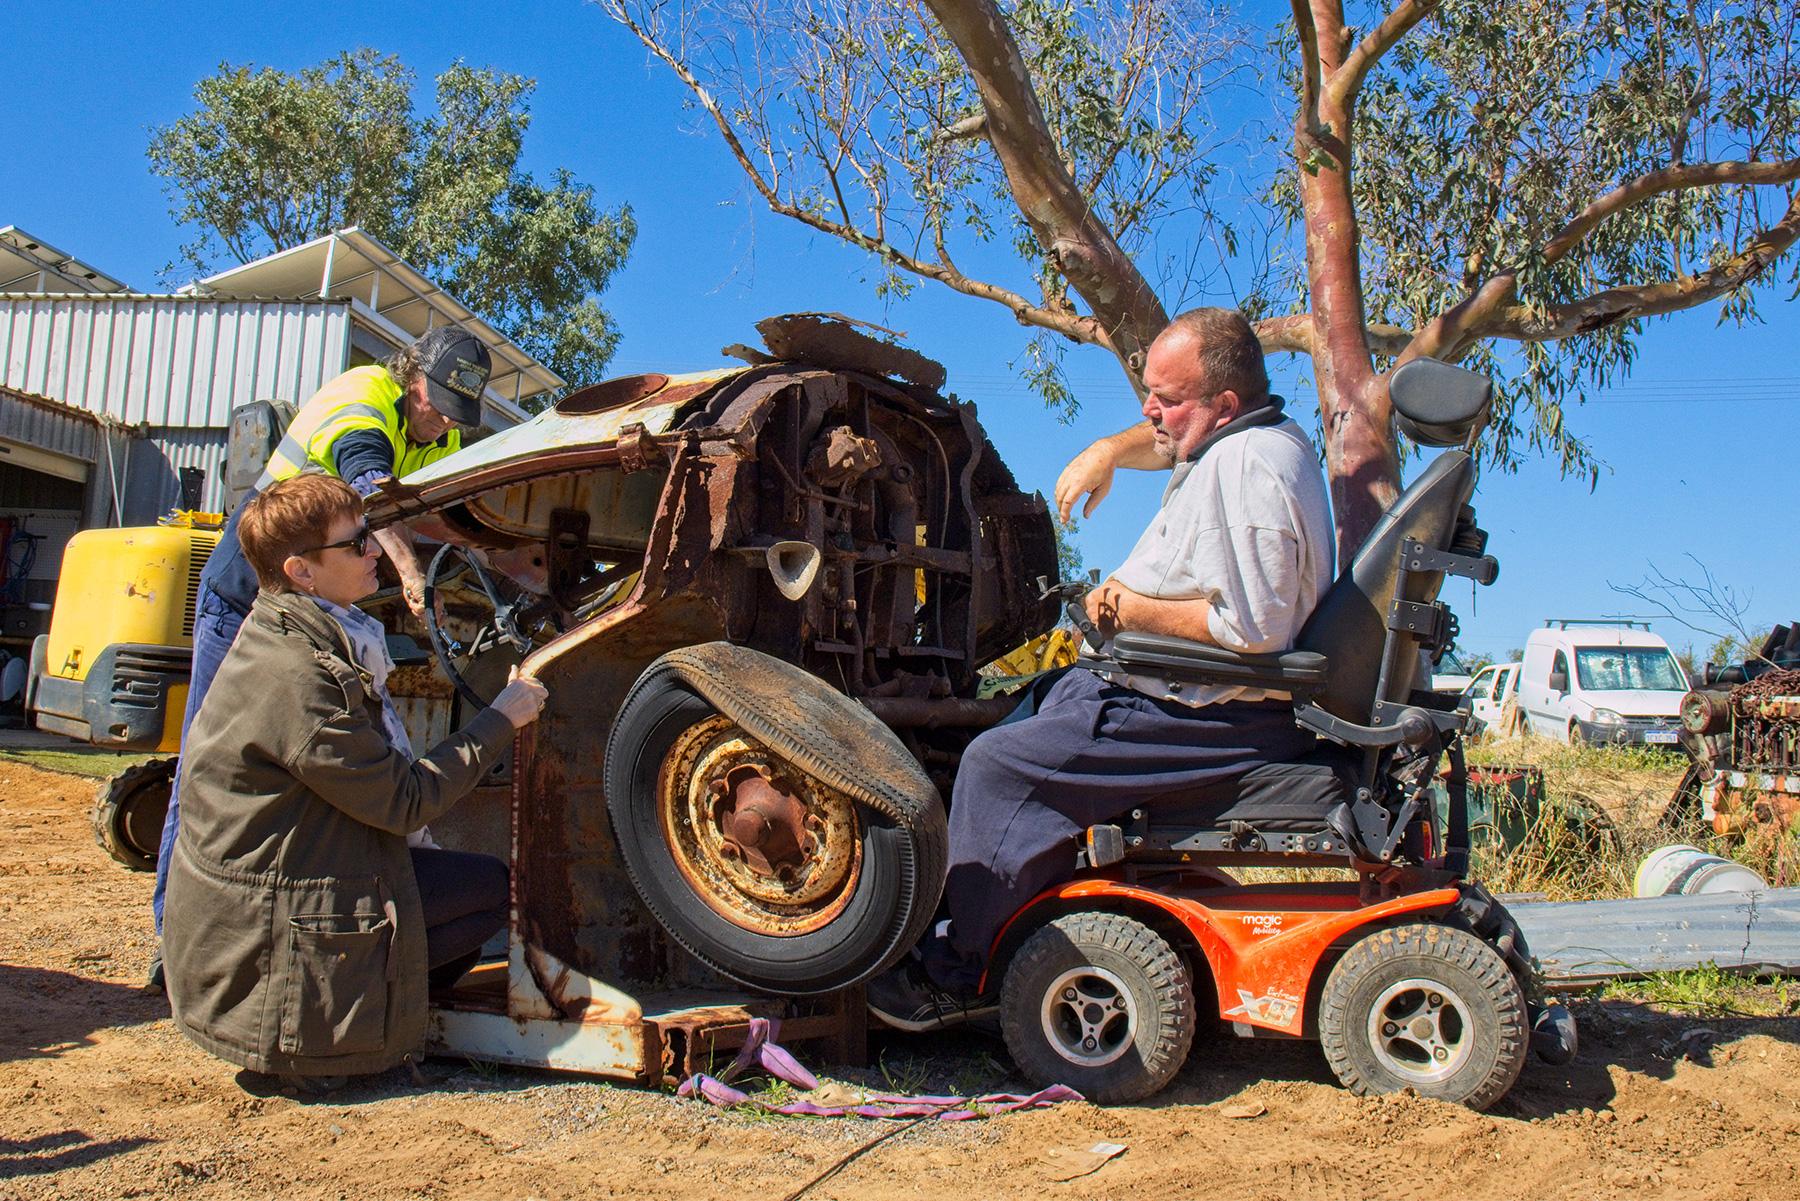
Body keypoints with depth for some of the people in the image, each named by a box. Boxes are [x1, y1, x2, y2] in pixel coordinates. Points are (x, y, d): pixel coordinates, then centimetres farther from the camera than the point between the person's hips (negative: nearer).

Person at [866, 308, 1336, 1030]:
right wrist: (1108, 450, 14)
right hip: (1192, 692, 12)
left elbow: (1254, 627, -30)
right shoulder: (1246, 436, 11)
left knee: (1001, 764, -16)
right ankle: (983, 923, 23)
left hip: (1215, 722, -12)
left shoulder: (1247, 468, -23)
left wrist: (1132, 609, -18)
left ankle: (956, 976, -4)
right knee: (1038, 702, 21)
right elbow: (1165, 441, 34)